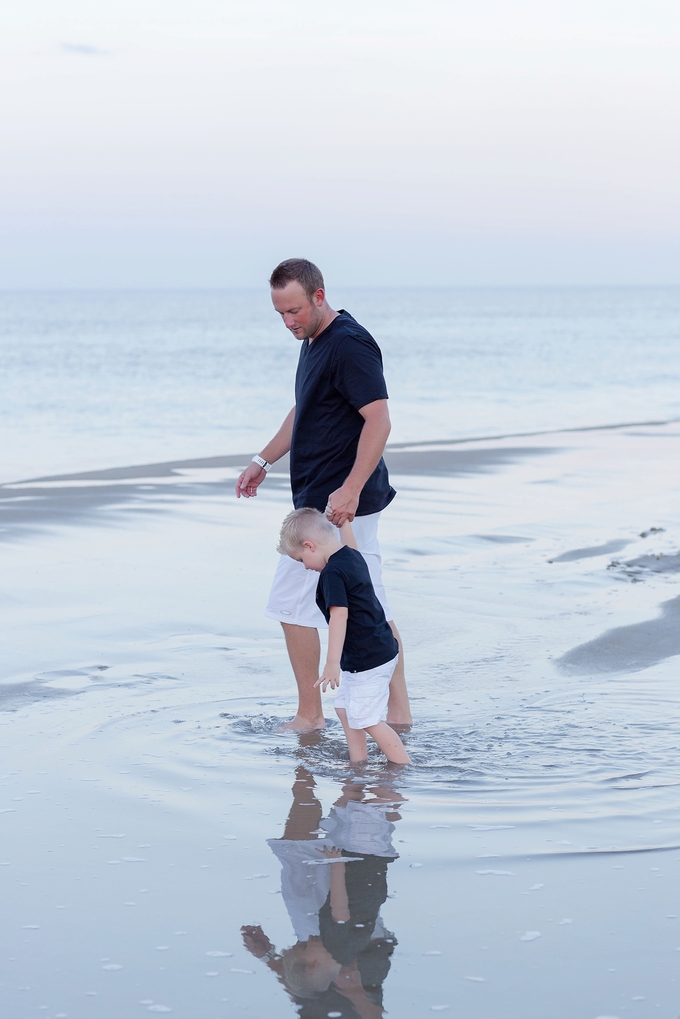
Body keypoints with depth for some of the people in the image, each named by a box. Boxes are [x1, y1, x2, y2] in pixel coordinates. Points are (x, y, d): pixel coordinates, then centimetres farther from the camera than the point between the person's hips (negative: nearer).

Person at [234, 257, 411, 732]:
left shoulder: (350, 345, -18)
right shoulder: (314, 341, 13)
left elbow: (379, 421, -25)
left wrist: (350, 490, -30)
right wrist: (263, 461, 25)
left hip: (334, 503, -10)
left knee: (292, 605, -2)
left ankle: (309, 715, 6)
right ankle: (398, 711, 15)